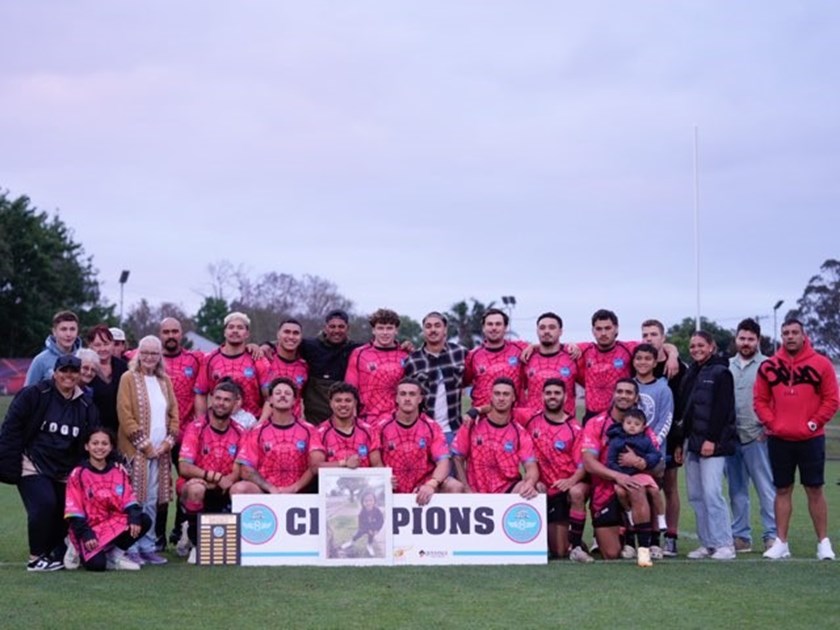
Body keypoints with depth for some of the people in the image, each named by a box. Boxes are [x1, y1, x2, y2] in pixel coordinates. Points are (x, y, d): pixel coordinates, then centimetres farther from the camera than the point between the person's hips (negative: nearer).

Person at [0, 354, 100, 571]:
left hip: (65, 471, 5)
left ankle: (55, 553, 19)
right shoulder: (33, 395, -7)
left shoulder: (86, 407, 6)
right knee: (44, 504, -20)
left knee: (65, 511, -2)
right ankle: (37, 557, -5)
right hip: (32, 466, -5)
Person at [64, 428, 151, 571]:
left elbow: (129, 500, 1)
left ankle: (115, 554, -4)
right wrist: (85, 534, -18)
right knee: (96, 564, -28)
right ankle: (80, 550, 9)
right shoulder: (78, 474, -4)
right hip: (90, 527, -4)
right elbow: (74, 510, -8)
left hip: (116, 523, 4)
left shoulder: (119, 471, 7)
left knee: (144, 521, -22)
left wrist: (135, 518, -19)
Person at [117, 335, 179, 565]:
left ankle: (148, 546, 13)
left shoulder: (164, 381, 15)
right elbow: (125, 414, -8)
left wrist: (169, 441, 0)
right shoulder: (129, 378, -1)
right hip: (136, 449, -5)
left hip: (160, 450, 5)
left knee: (152, 501, 7)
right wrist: (144, 444, -12)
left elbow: (174, 413, 15)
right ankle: (131, 548, -1)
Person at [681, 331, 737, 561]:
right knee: (696, 495, 5)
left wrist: (712, 439, -18)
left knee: (711, 492, -14)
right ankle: (707, 543, 9)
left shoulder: (720, 372, -4)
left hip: (713, 443, -8)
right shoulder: (691, 374, 19)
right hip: (692, 442, 8)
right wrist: (682, 441, 13)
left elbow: (723, 410, -12)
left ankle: (724, 544, -10)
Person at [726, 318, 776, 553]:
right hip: (730, 437, 5)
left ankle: (772, 535, 0)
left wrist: (768, 427, -10)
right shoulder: (726, 367, 14)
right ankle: (741, 537, 15)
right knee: (736, 491, 9)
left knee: (766, 488, -5)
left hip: (757, 437, -5)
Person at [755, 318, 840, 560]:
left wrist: (814, 423, -8)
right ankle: (781, 543, 12)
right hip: (779, 439, 2)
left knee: (814, 490, 3)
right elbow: (760, 400, 7)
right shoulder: (769, 366, 3)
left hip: (811, 438, -2)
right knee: (782, 490, 8)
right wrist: (771, 422, -5)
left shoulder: (820, 364, -2)